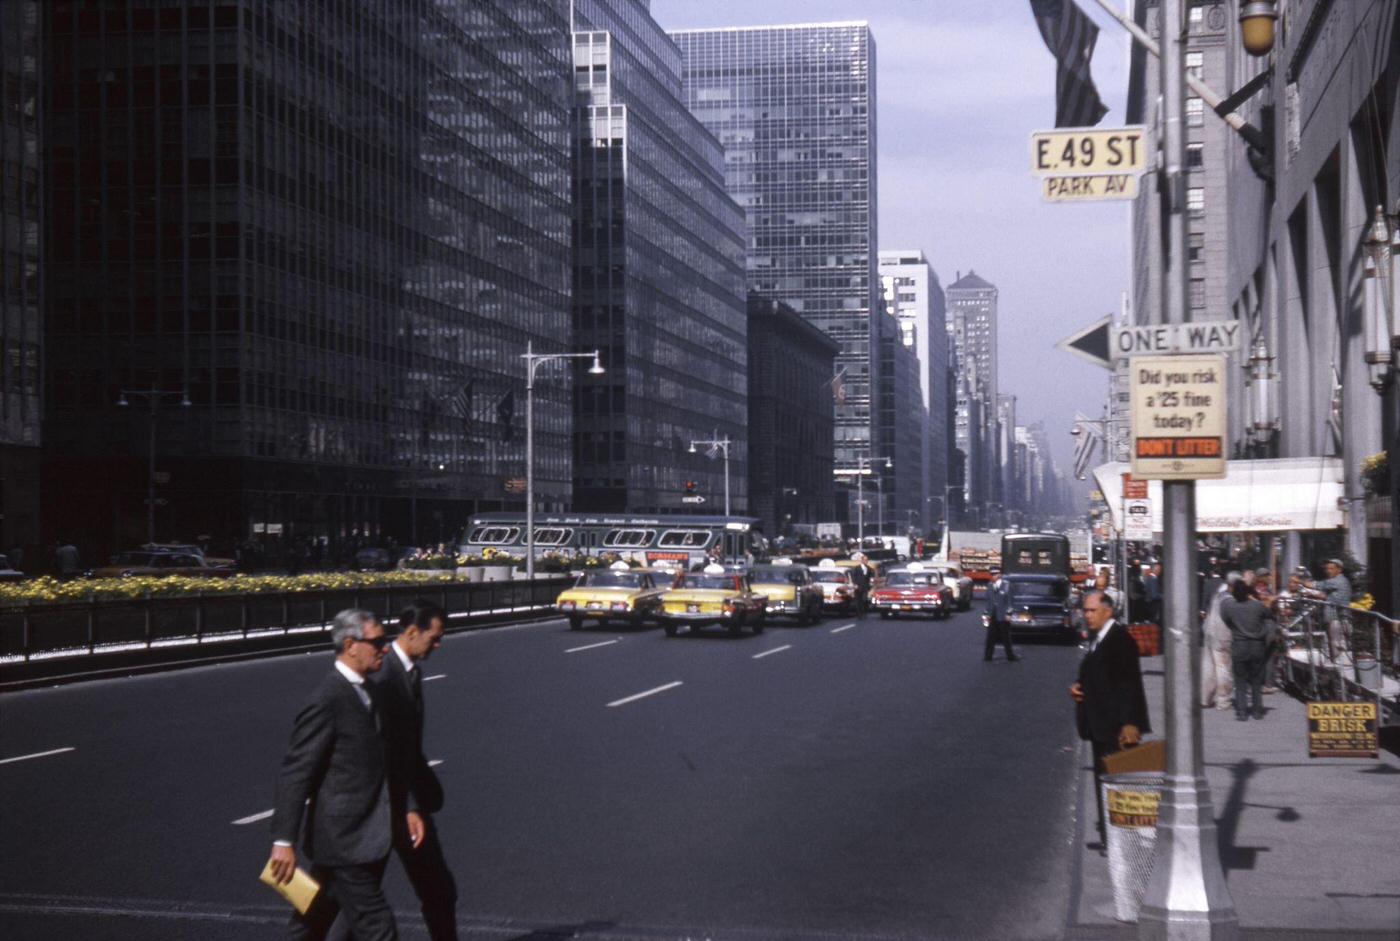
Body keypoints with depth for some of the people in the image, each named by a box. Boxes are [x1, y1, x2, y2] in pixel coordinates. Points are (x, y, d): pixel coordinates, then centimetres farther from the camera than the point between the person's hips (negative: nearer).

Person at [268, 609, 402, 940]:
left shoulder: (366, 691, 12)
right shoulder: (326, 700, -17)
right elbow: (295, 773, -18)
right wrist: (284, 841, -20)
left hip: (363, 836, 9)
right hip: (345, 842, -9)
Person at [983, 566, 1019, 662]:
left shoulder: (1006, 585, -5)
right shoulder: (989, 586, 9)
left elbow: (1009, 600, -5)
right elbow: (988, 601, 13)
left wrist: (1008, 614, -10)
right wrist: (987, 614, 9)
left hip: (1003, 616, -4)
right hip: (993, 617, 4)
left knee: (1006, 638, 2)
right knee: (990, 637, 4)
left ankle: (1010, 656, 9)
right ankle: (988, 656, 8)